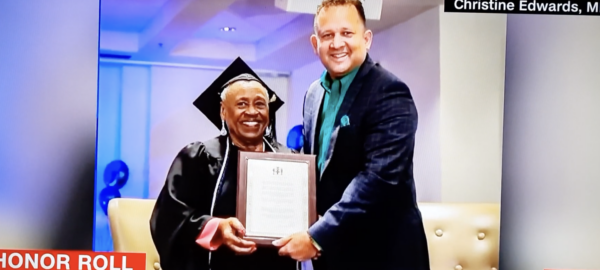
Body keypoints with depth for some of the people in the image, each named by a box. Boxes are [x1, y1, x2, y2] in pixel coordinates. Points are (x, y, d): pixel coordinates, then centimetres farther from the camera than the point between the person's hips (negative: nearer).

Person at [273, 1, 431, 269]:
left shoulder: (389, 94, -16)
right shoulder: (314, 94, 6)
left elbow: (379, 176, -24)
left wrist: (317, 236, -24)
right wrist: (313, 233, -1)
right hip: (329, 247, 6)